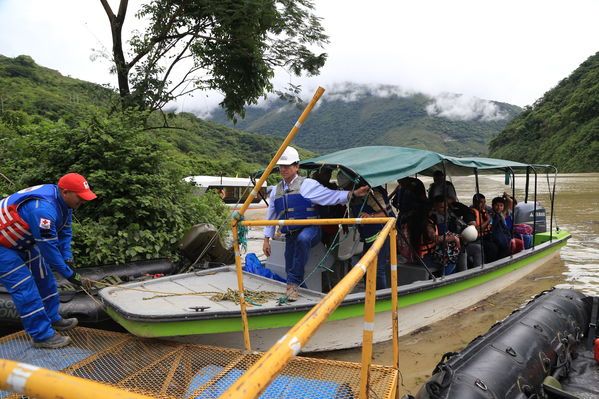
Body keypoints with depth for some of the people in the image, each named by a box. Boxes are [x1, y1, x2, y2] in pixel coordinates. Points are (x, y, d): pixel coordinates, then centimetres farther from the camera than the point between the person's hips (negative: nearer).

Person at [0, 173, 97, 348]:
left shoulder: (64, 202, -6)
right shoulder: (43, 208, -36)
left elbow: (64, 232, 5)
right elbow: (48, 246, -30)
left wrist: (67, 258, -6)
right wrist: (67, 273, -21)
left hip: (24, 241, 10)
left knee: (43, 277, 13)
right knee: (25, 286, -10)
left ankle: (52, 319, 29)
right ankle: (42, 336, -3)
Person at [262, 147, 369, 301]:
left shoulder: (306, 184, -2)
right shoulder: (276, 191, 14)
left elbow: (330, 196, -8)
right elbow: (271, 216, 22)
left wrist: (353, 194, -20)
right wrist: (266, 240, 21)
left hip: (309, 230, -6)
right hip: (290, 236, 6)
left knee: (302, 239, -39)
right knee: (290, 270, 4)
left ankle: (293, 283, -32)